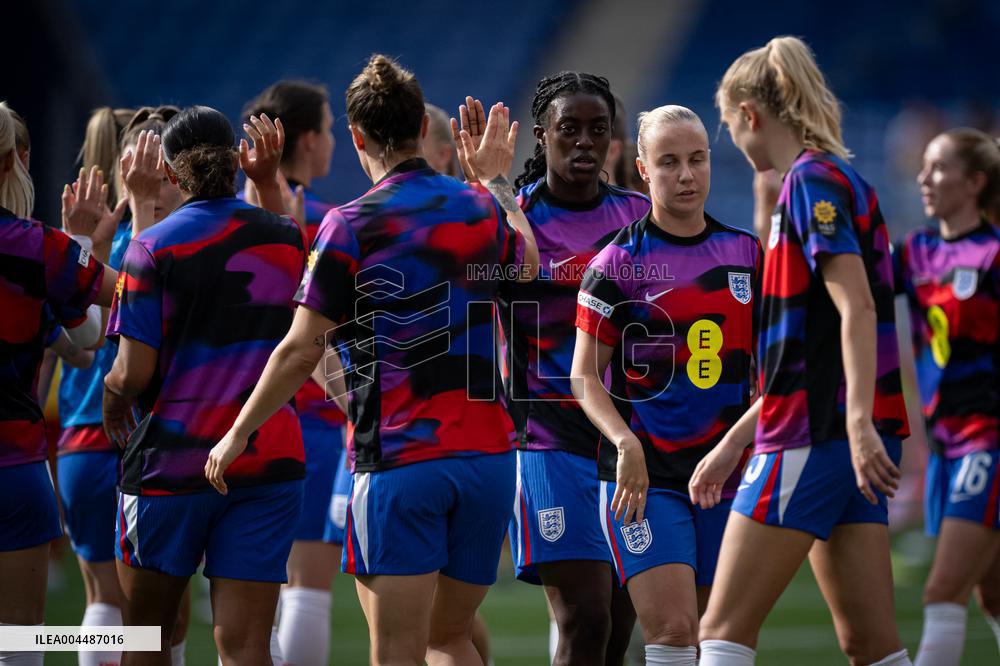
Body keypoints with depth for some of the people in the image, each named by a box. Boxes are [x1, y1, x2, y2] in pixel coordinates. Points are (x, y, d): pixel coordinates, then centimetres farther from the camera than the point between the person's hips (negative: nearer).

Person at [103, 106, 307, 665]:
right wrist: (269, 182, 30)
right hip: (269, 458, 3)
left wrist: (113, 405, 9)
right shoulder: (285, 237, 5)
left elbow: (134, 373, -11)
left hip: (172, 459, -3)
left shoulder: (153, 247, -8)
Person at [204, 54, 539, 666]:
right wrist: (497, 179, 43)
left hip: (398, 460, -5)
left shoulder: (351, 226, -7)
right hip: (487, 454, 5)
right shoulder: (483, 209, 7)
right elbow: (528, 264, 30)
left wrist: (238, 435, 5)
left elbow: (302, 351, -7)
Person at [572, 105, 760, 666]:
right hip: (645, 473, -4)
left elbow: (765, 364, 17)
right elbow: (584, 374, -3)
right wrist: (625, 441, -19)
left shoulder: (747, 252, 9)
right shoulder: (619, 262, -4)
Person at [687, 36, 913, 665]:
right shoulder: (838, 178, 21)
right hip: (848, 444, 9)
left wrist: (860, 423, -30)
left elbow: (856, 307, -21)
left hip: (816, 436, -9)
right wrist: (733, 442, 28)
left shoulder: (812, 179, -9)